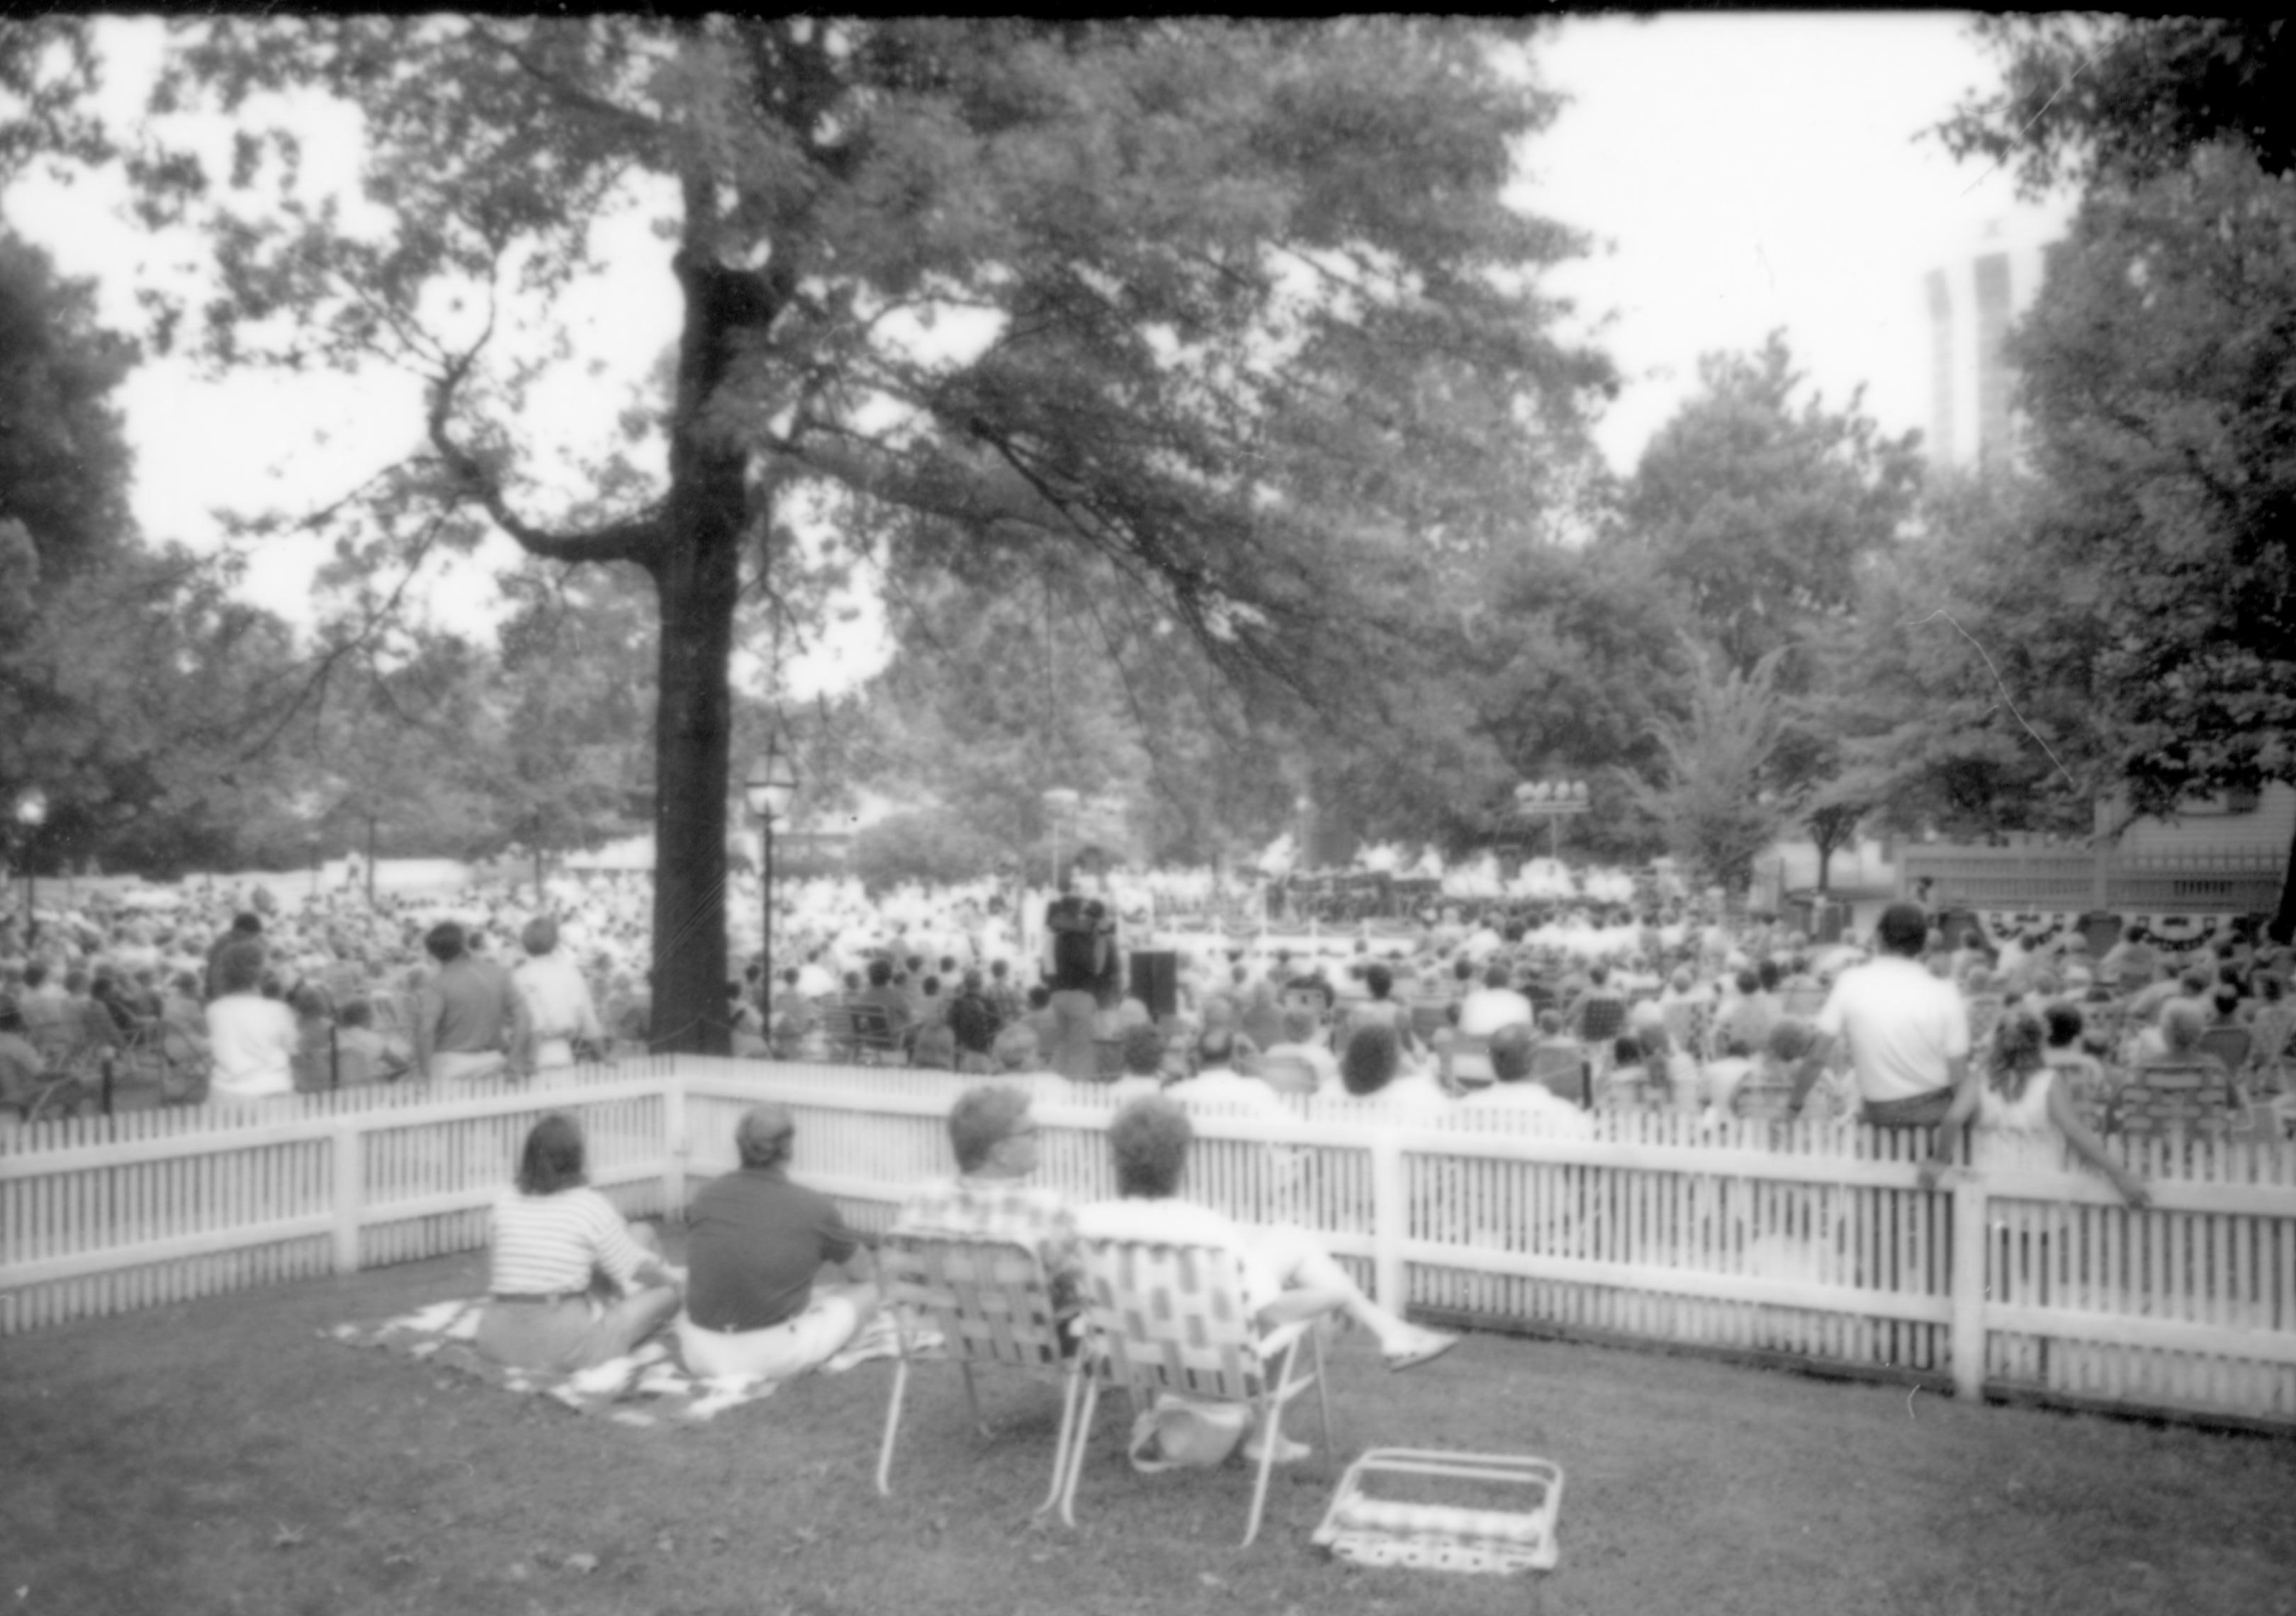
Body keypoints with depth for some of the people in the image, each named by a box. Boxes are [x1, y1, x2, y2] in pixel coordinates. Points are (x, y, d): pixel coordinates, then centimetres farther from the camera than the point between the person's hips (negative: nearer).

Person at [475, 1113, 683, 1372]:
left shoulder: (504, 1203, 6)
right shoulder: (592, 1206, -6)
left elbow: (495, 1279, 14)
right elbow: (638, 1270, 4)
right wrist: (669, 1277, 26)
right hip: (564, 1347, -6)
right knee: (668, 1292, 14)